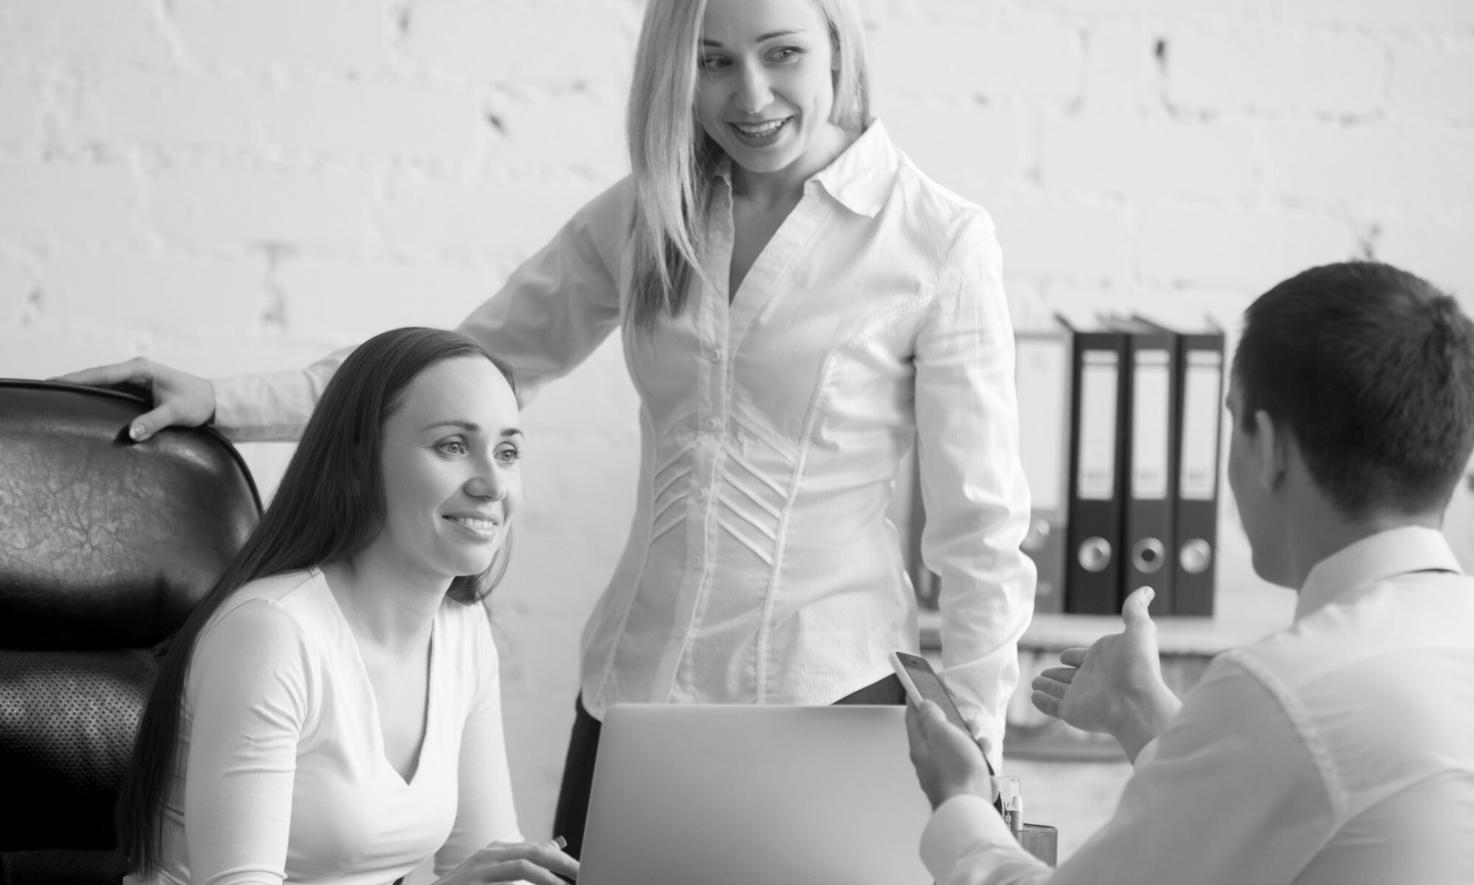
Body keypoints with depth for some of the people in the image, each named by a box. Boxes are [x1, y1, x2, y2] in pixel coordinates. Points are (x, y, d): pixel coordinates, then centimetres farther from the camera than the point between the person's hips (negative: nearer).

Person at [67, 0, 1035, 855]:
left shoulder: (940, 241, -8)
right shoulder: (640, 218, 6)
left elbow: (980, 526, -6)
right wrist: (225, 400, 4)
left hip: (827, 691, -4)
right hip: (633, 684, 4)